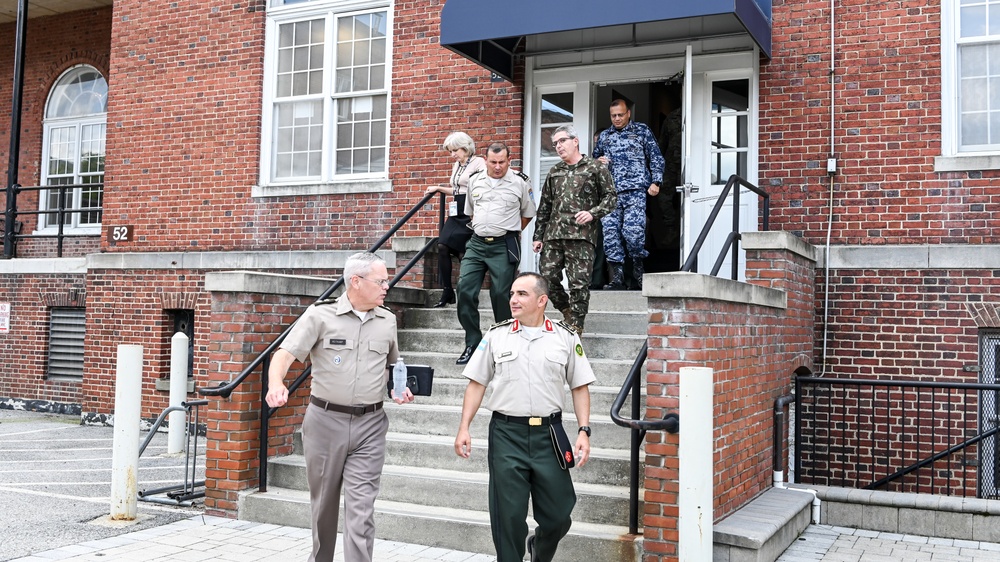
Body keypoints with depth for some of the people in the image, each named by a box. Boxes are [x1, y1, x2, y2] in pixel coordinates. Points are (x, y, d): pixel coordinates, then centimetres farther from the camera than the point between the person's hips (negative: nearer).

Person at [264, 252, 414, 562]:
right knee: (323, 502, 14)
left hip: (369, 424, 2)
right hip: (325, 420, -1)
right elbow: (284, 354, -12)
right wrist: (276, 384, -32)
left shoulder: (387, 320, 7)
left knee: (361, 507, -5)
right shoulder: (320, 314, -6)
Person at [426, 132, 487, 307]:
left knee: (463, 252, -7)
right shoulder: (456, 166, 18)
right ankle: (447, 292, 1)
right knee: (442, 246, -4)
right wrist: (439, 188, 21)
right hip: (456, 213, 8)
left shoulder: (478, 162, -7)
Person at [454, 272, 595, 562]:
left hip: (549, 433, 0)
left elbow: (580, 387, 7)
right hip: (506, 433, 0)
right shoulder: (496, 336, 5)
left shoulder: (566, 337, 4)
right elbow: (477, 383, 8)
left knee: (558, 516, 7)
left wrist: (584, 431, -3)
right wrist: (464, 428, 1)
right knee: (509, 516, 2)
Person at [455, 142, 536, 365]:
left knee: (500, 294, -1)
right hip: (477, 244, 4)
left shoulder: (519, 182, -2)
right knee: (465, 289, -4)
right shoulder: (475, 181, 9)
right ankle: (472, 342, 7)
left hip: (504, 246, -4)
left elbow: (528, 213, 10)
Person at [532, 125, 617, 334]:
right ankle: (567, 311, 24)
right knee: (547, 277, 0)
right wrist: (538, 236, 16)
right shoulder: (554, 172, 19)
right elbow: (544, 207, 20)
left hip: (582, 235, -5)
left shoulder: (595, 167, 5)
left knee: (579, 283, -6)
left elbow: (610, 197, 3)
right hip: (553, 235, 5)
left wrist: (593, 213, -14)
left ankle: (575, 327, 3)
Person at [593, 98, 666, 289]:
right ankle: (617, 278, -1)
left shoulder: (641, 131, 12)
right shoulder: (604, 136, 21)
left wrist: (655, 182, -2)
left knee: (632, 230, -17)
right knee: (610, 232, -5)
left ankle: (639, 269, 4)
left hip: (635, 190, -4)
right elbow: (595, 158, 30)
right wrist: (598, 161, 6)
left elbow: (656, 157, 9)